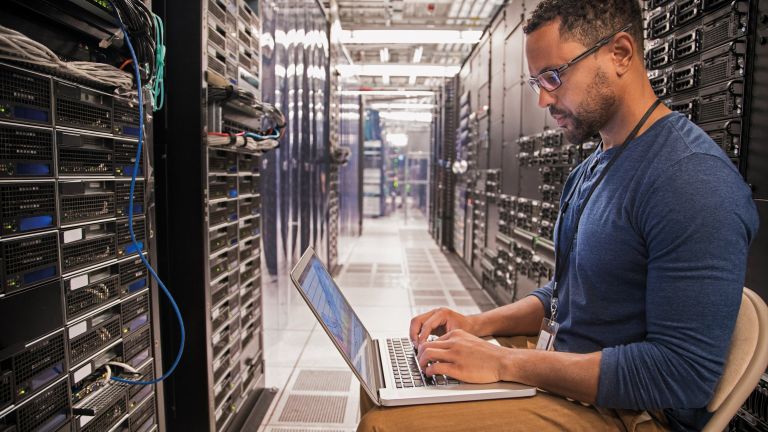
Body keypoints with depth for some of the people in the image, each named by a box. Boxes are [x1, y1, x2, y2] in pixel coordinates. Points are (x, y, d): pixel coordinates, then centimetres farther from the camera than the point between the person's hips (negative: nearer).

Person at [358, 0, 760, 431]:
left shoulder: (692, 179, -22)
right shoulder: (589, 172, 9)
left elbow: (683, 374, -26)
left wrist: (505, 362, -23)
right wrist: (478, 324, 1)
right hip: (558, 378, 9)